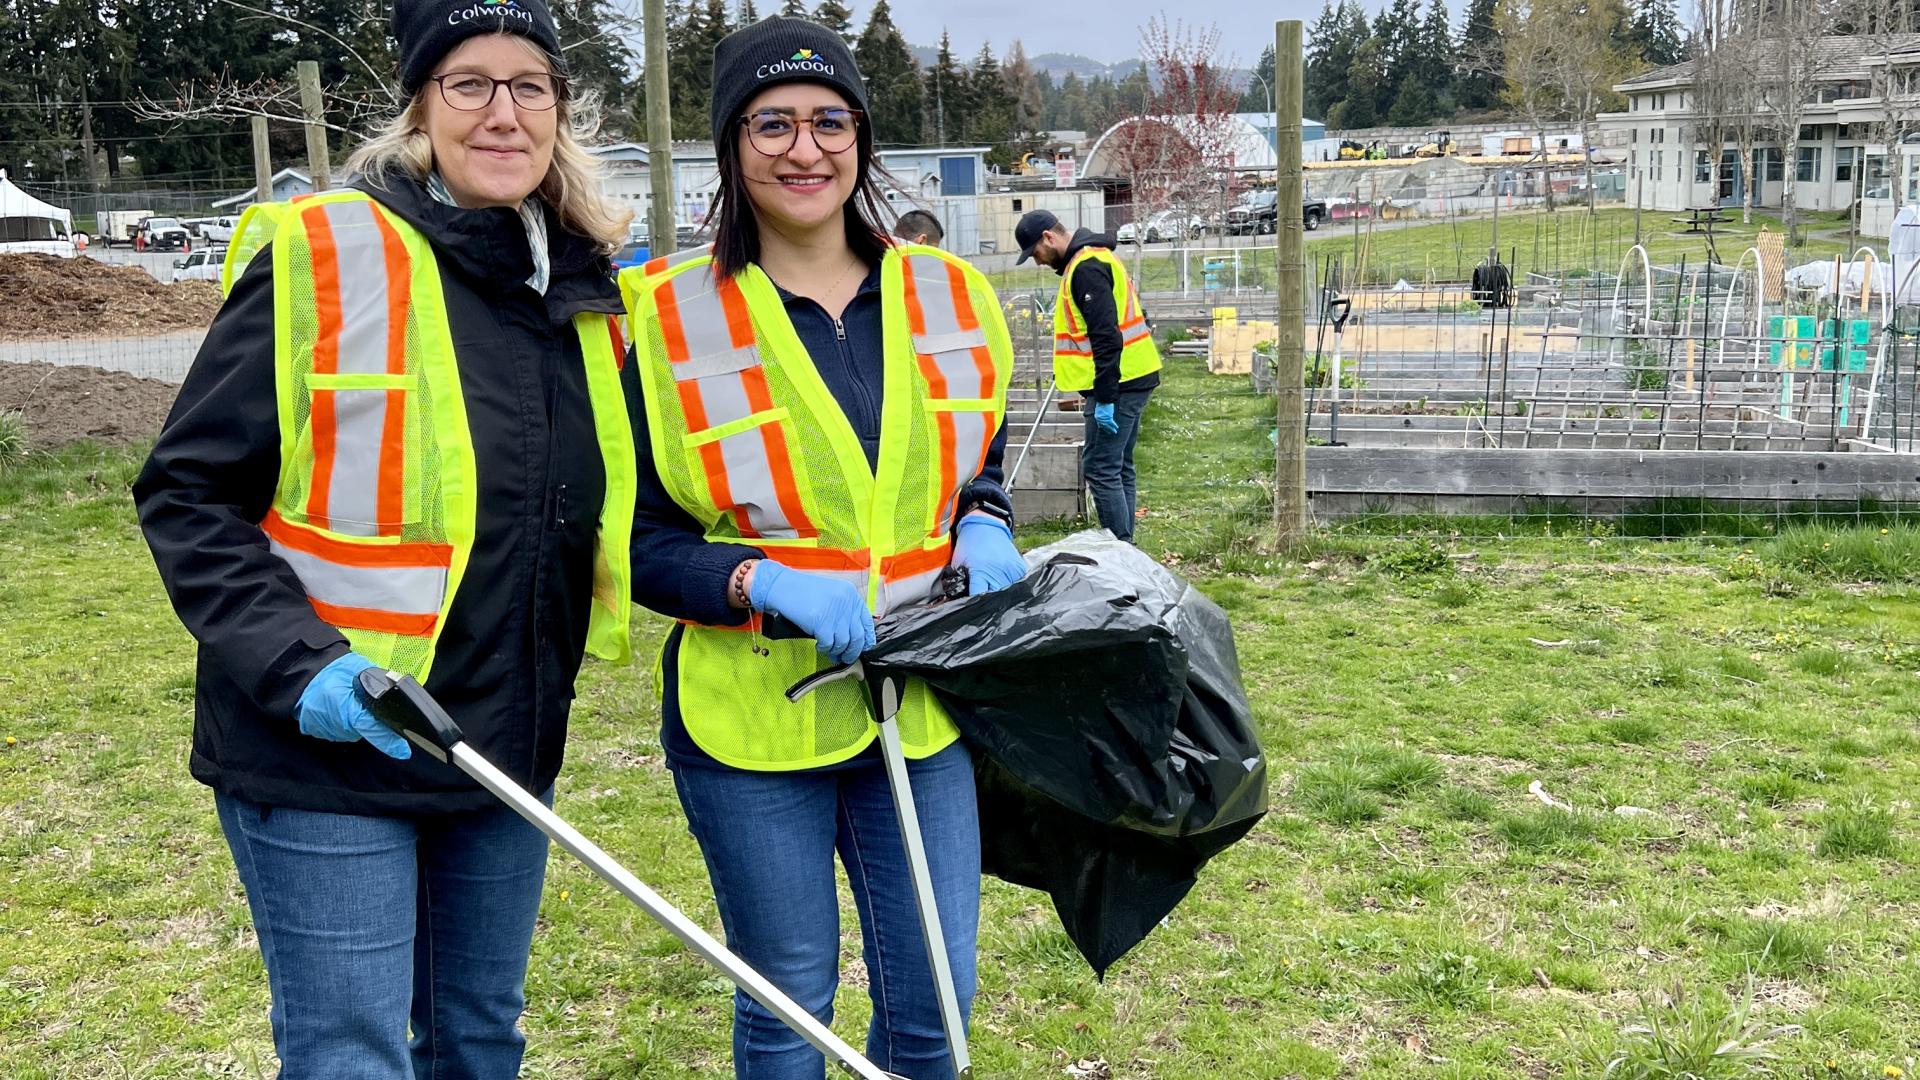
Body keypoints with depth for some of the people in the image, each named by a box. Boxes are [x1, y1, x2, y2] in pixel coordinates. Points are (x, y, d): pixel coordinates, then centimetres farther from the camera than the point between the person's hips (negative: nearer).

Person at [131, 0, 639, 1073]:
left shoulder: (588, 291, 6)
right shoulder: (320, 258, -12)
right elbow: (187, 493, -10)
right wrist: (298, 664, -20)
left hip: (507, 743, 6)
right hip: (326, 752, -6)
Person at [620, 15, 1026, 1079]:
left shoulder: (950, 297, 5)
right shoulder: (668, 315, -7)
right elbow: (637, 538, -4)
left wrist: (982, 530, -3)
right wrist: (764, 582, -21)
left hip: (919, 707, 3)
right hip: (752, 715, -3)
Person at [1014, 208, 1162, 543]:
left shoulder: (1086, 267, -16)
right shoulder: (1094, 258, 18)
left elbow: (1106, 336, -23)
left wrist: (1105, 398, -23)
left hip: (1117, 381, -11)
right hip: (1133, 378, 11)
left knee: (1100, 468, -9)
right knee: (1119, 468, 15)